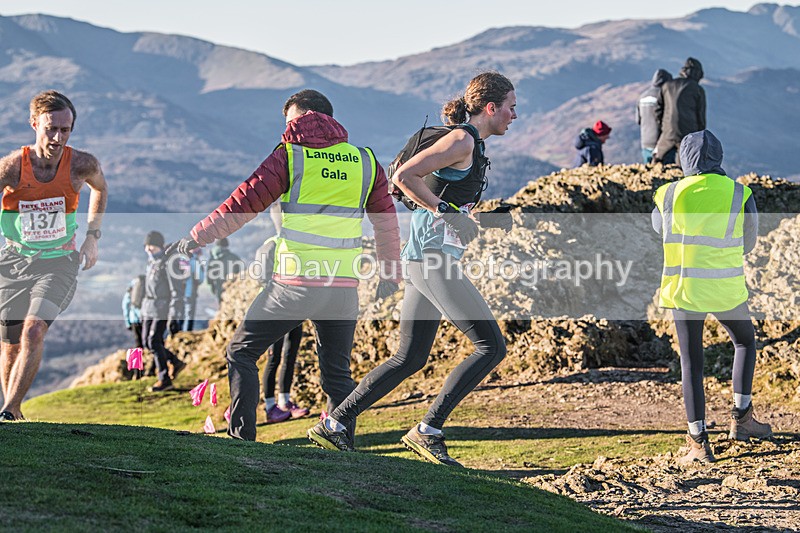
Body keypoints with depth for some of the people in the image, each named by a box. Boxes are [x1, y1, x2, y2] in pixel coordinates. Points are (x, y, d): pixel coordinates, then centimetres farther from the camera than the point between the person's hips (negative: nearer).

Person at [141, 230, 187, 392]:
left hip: (164, 306, -9)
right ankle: (176, 362, 21)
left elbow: (177, 291, -17)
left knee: (154, 341, -12)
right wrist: (144, 311, 21)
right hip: (150, 306, 9)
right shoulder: (151, 262, 12)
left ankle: (165, 380, -5)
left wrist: (174, 316, -22)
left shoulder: (169, 263, -14)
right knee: (147, 341, 6)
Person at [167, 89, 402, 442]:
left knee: (241, 352, 12)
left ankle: (241, 438, 6)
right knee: (337, 374, 15)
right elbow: (386, 221, 18)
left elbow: (242, 205, -2)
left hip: (295, 283, -3)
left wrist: (194, 239, 7)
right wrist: (390, 274, 30)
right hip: (343, 288, 4)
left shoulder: (289, 157, 1)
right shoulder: (364, 161, 11)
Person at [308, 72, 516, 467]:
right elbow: (404, 176, -19)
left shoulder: (471, 145, 19)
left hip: (422, 258, 10)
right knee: (491, 346, -8)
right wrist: (447, 212, -18)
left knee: (409, 359, 12)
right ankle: (427, 431, -7)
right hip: (433, 259, -10)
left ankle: (333, 425, 14)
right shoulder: (461, 140, -10)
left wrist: (484, 221, 13)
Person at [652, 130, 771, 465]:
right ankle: (741, 417, 23)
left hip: (683, 288, 0)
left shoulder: (669, 195, -2)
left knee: (691, 363, 7)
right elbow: (748, 244, 9)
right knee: (745, 341, 25)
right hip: (726, 290, 0)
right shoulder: (740, 195, -3)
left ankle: (699, 441, 1)